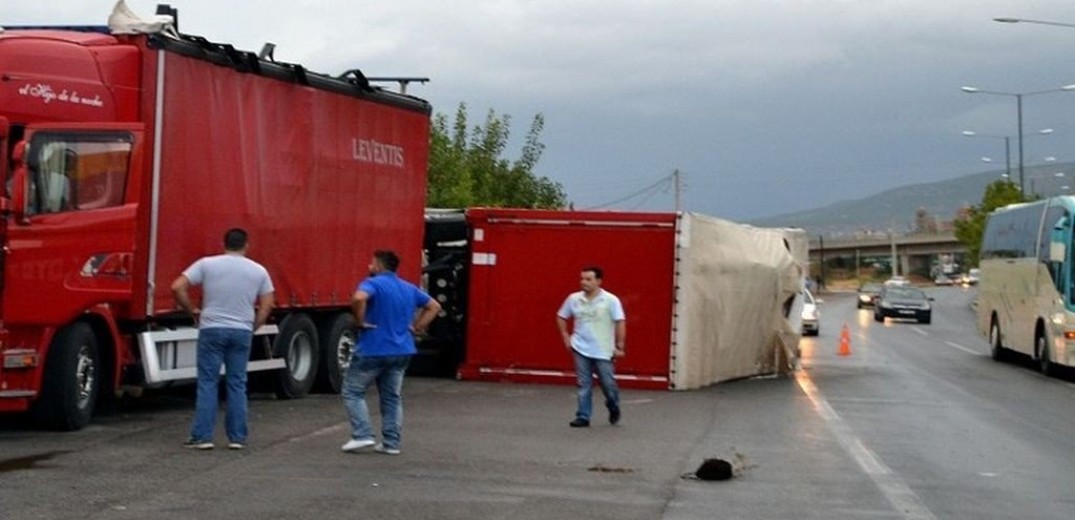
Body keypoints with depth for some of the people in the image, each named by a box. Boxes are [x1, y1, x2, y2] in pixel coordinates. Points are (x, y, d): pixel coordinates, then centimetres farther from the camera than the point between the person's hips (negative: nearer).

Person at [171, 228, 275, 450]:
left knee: (207, 383, 3)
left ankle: (202, 436, 2)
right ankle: (237, 437, 9)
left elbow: (177, 287, -6)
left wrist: (193, 310, 7)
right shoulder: (258, 270, 5)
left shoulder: (207, 264, 0)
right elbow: (267, 305, 4)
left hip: (212, 329, -1)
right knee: (237, 384, 8)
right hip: (242, 331, 2)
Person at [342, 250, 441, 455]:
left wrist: (360, 321, -16)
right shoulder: (409, 288, 12)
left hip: (372, 350, -6)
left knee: (353, 392, 6)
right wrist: (417, 327, 13)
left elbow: (359, 298, -32)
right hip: (401, 351, 6)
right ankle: (391, 443, 10)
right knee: (392, 398, 13)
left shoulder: (373, 283, -10)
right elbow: (434, 306, 20)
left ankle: (362, 435, -5)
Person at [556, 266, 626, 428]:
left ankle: (613, 408, 34)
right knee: (584, 385, 1)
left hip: (603, 351, -2)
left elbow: (620, 322, -9)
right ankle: (583, 417, 7)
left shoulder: (610, 300, -10)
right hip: (581, 349, 2)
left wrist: (619, 346, -11)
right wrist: (566, 337, 8)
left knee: (608, 383, 6)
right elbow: (561, 317, 15)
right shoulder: (574, 299, 0)